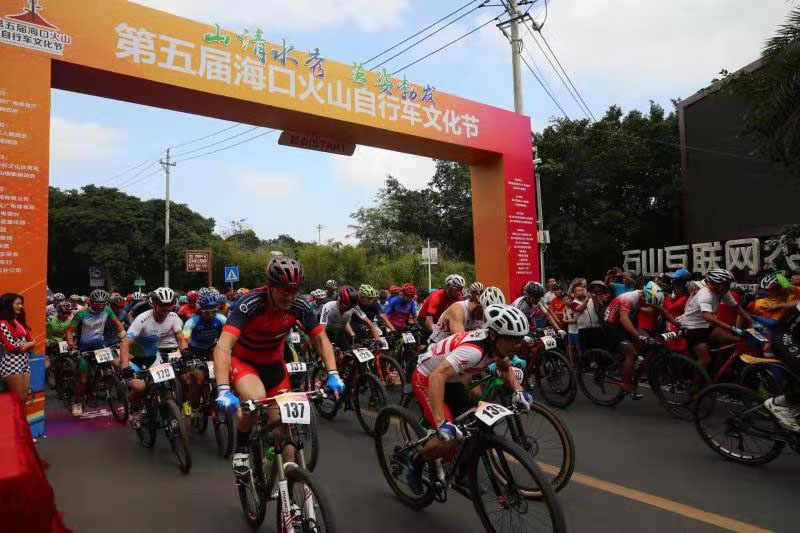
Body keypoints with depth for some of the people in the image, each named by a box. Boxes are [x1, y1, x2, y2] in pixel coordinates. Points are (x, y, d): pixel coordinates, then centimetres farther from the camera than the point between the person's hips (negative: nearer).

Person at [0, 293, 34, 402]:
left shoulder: (19, 321, 14)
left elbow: (31, 340, 11)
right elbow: (12, 346, -17)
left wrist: (25, 345, -10)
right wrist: (27, 344, -1)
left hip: (24, 361, 8)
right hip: (11, 363, -8)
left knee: (25, 396, 7)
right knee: (18, 398, -2)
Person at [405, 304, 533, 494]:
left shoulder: (498, 344, -13)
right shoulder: (474, 350, -38)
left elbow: (505, 368, 9)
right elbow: (437, 377, -47)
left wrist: (518, 391, -11)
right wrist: (442, 423, -53)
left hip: (452, 381, 8)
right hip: (426, 380, -8)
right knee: (449, 441, -19)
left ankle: (463, 475, 25)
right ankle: (416, 461, 9)